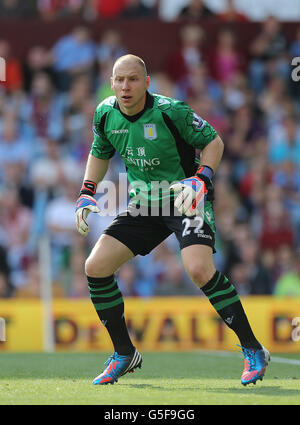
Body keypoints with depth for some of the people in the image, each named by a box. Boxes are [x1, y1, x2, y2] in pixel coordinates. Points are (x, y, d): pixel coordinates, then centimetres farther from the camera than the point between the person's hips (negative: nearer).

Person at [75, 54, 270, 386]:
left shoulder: (170, 111, -19)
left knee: (199, 269, -29)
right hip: (143, 203, 6)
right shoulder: (105, 114, -3)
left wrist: (201, 179, -23)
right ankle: (124, 354, 12)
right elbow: (100, 153, 17)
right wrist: (87, 193, 6)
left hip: (186, 197, -6)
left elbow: (213, 141, -8)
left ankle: (252, 350, -15)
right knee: (96, 267, -6)